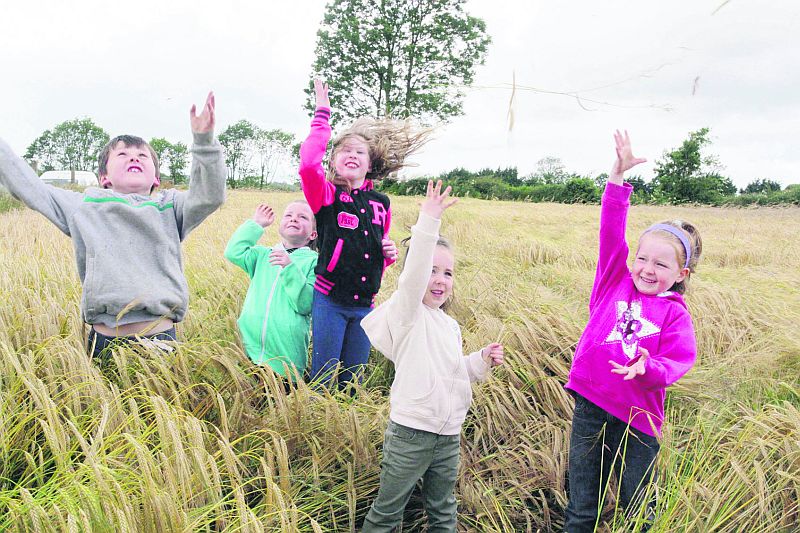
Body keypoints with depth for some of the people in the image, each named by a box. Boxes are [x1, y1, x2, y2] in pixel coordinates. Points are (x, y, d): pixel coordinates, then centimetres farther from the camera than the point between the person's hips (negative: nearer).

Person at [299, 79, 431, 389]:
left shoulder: (381, 204, 8)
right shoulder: (327, 195, -6)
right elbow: (308, 166, -29)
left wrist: (389, 255, -3)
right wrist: (322, 114, -22)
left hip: (365, 305, 4)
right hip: (330, 299, -4)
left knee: (353, 379, 15)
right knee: (324, 377, 4)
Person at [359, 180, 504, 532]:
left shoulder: (451, 327, 12)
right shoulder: (407, 312, -10)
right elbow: (413, 274, -29)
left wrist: (482, 360, 4)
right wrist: (428, 222, -36)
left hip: (449, 435, 7)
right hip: (410, 433, -6)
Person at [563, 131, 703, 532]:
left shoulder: (675, 314, -3)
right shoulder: (615, 282, 1)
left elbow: (677, 364, -11)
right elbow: (611, 232, -5)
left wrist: (647, 368, -33)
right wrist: (618, 176, -11)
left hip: (636, 422, -1)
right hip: (589, 408, 2)